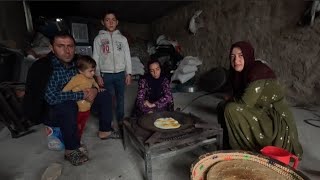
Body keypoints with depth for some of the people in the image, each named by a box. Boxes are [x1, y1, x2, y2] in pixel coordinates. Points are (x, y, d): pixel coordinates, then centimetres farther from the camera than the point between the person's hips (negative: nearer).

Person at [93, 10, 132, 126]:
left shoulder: (122, 38, 6)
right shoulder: (98, 38, 3)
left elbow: (127, 56, 5)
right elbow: (95, 58, 1)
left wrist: (128, 73, 0)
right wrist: (98, 75, -5)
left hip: (120, 74, 2)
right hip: (106, 75, -1)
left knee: (120, 98, 10)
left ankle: (120, 120, 25)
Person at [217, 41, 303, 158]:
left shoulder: (258, 70, -20)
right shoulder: (242, 73, 4)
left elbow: (245, 102, -27)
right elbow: (238, 96, 9)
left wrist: (230, 100, -8)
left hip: (277, 123, -8)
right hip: (263, 115, 8)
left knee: (231, 109, -25)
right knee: (221, 107, 6)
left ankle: (242, 151, -4)